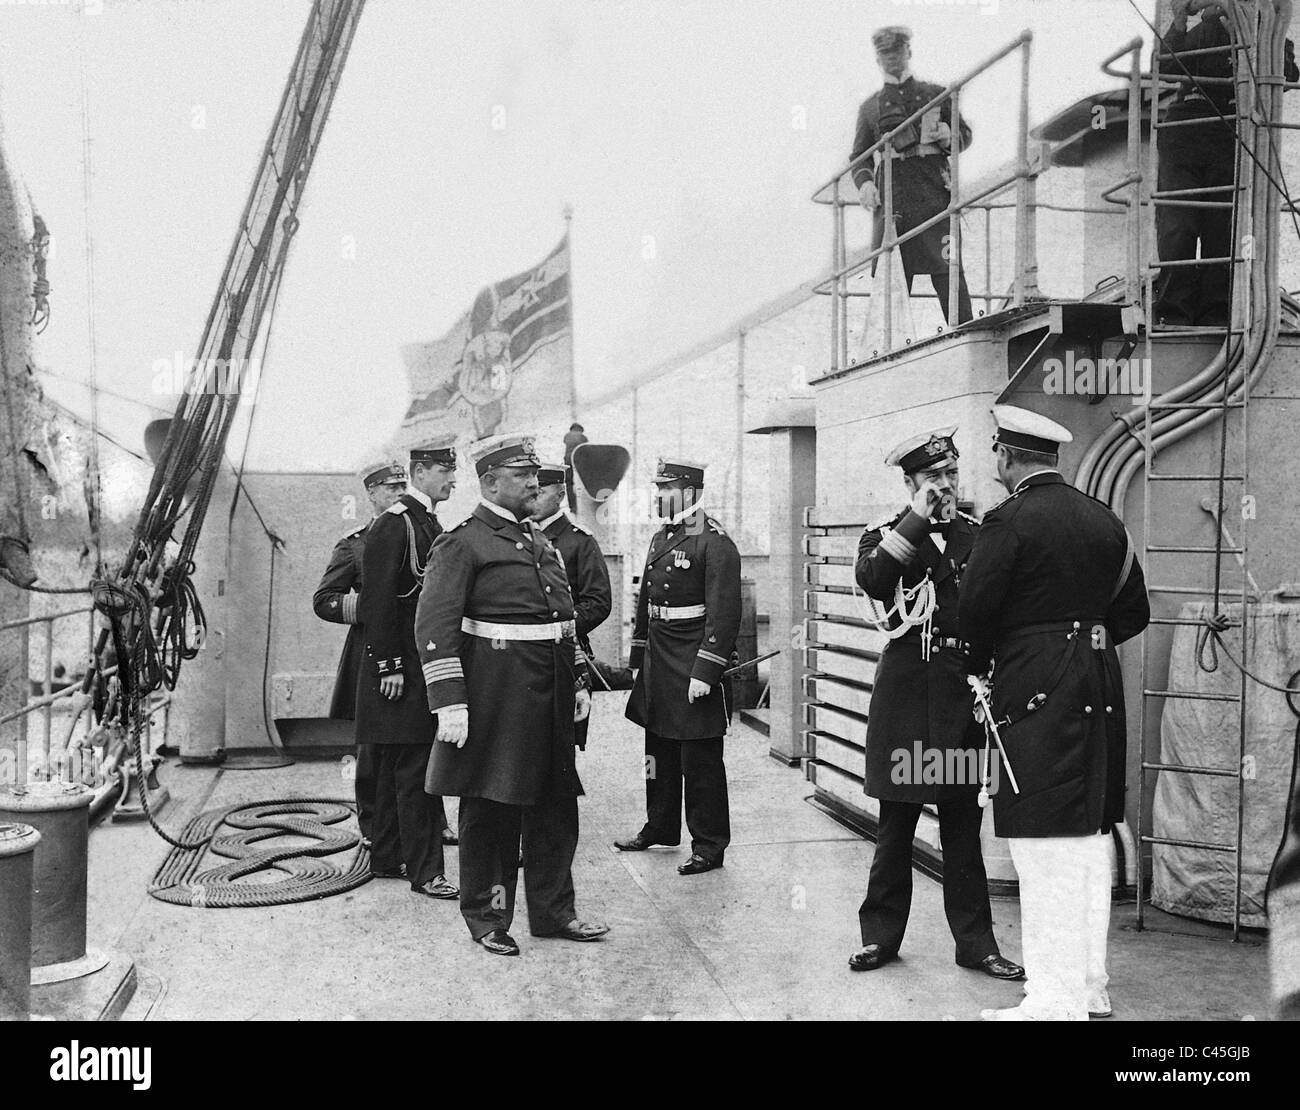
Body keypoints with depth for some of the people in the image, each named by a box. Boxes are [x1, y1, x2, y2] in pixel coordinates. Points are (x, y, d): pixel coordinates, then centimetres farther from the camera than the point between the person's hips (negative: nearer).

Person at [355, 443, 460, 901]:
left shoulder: (427, 521, 15)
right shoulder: (393, 523, -14)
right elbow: (379, 600, -19)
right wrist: (390, 666, -20)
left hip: (424, 664, 10)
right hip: (401, 668, -10)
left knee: (396, 765, 16)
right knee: (416, 768, -6)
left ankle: (386, 857, 26)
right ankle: (425, 871, 0)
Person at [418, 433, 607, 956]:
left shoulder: (541, 542, 16)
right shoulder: (462, 544, -8)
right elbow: (434, 626, -14)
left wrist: (577, 682, 18)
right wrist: (449, 703, -20)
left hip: (549, 697, 8)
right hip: (495, 697, -7)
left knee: (557, 805, 13)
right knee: (490, 810, 5)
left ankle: (553, 910, 26)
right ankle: (487, 919, 20)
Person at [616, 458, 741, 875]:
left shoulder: (715, 544, -13)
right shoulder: (661, 539, 13)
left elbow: (724, 614, -18)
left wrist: (704, 672, -22)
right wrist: (638, 658, 17)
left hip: (694, 664, -8)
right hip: (657, 665, 9)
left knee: (701, 759, 0)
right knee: (659, 751, 19)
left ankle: (709, 846, 11)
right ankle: (660, 827, 34)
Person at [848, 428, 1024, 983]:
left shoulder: (977, 535, 11)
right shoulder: (886, 535, 5)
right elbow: (871, 580, -18)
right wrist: (917, 520, -14)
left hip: (964, 692, 2)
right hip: (906, 692, -2)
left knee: (964, 824, 7)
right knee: (895, 823, 5)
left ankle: (975, 942, 18)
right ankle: (880, 936, 18)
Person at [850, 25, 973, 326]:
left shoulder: (935, 94, 18)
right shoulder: (870, 106, 20)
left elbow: (965, 135, 19)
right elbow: (860, 156, 16)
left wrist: (948, 137, -4)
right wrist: (864, 182, -5)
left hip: (933, 191, -1)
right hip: (890, 197, 1)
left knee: (946, 268, -10)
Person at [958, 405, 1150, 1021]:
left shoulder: (1009, 520, -10)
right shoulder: (1103, 519, 11)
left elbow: (972, 611, -12)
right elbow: (1133, 612, 15)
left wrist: (979, 668, 6)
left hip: (1037, 692, -8)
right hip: (1099, 687, 8)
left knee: (1047, 847, -4)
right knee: (1090, 838, 14)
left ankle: (1054, 1000, 2)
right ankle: (1090, 986, 25)